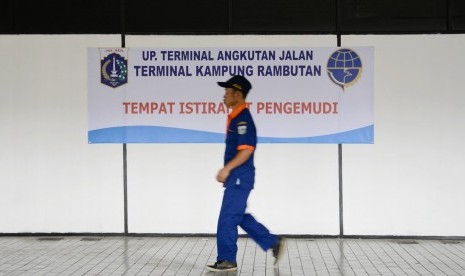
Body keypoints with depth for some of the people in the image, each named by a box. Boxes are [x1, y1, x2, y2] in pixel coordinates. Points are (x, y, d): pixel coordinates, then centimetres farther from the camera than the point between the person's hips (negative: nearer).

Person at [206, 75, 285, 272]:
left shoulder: (243, 119, -16)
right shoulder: (235, 117, 14)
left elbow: (246, 150, -24)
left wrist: (227, 168, -23)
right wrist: (227, 171, 21)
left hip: (240, 177, -10)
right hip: (236, 177, 10)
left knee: (227, 218, -3)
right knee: (240, 217, 16)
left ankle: (227, 260, 7)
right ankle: (273, 243, 22)